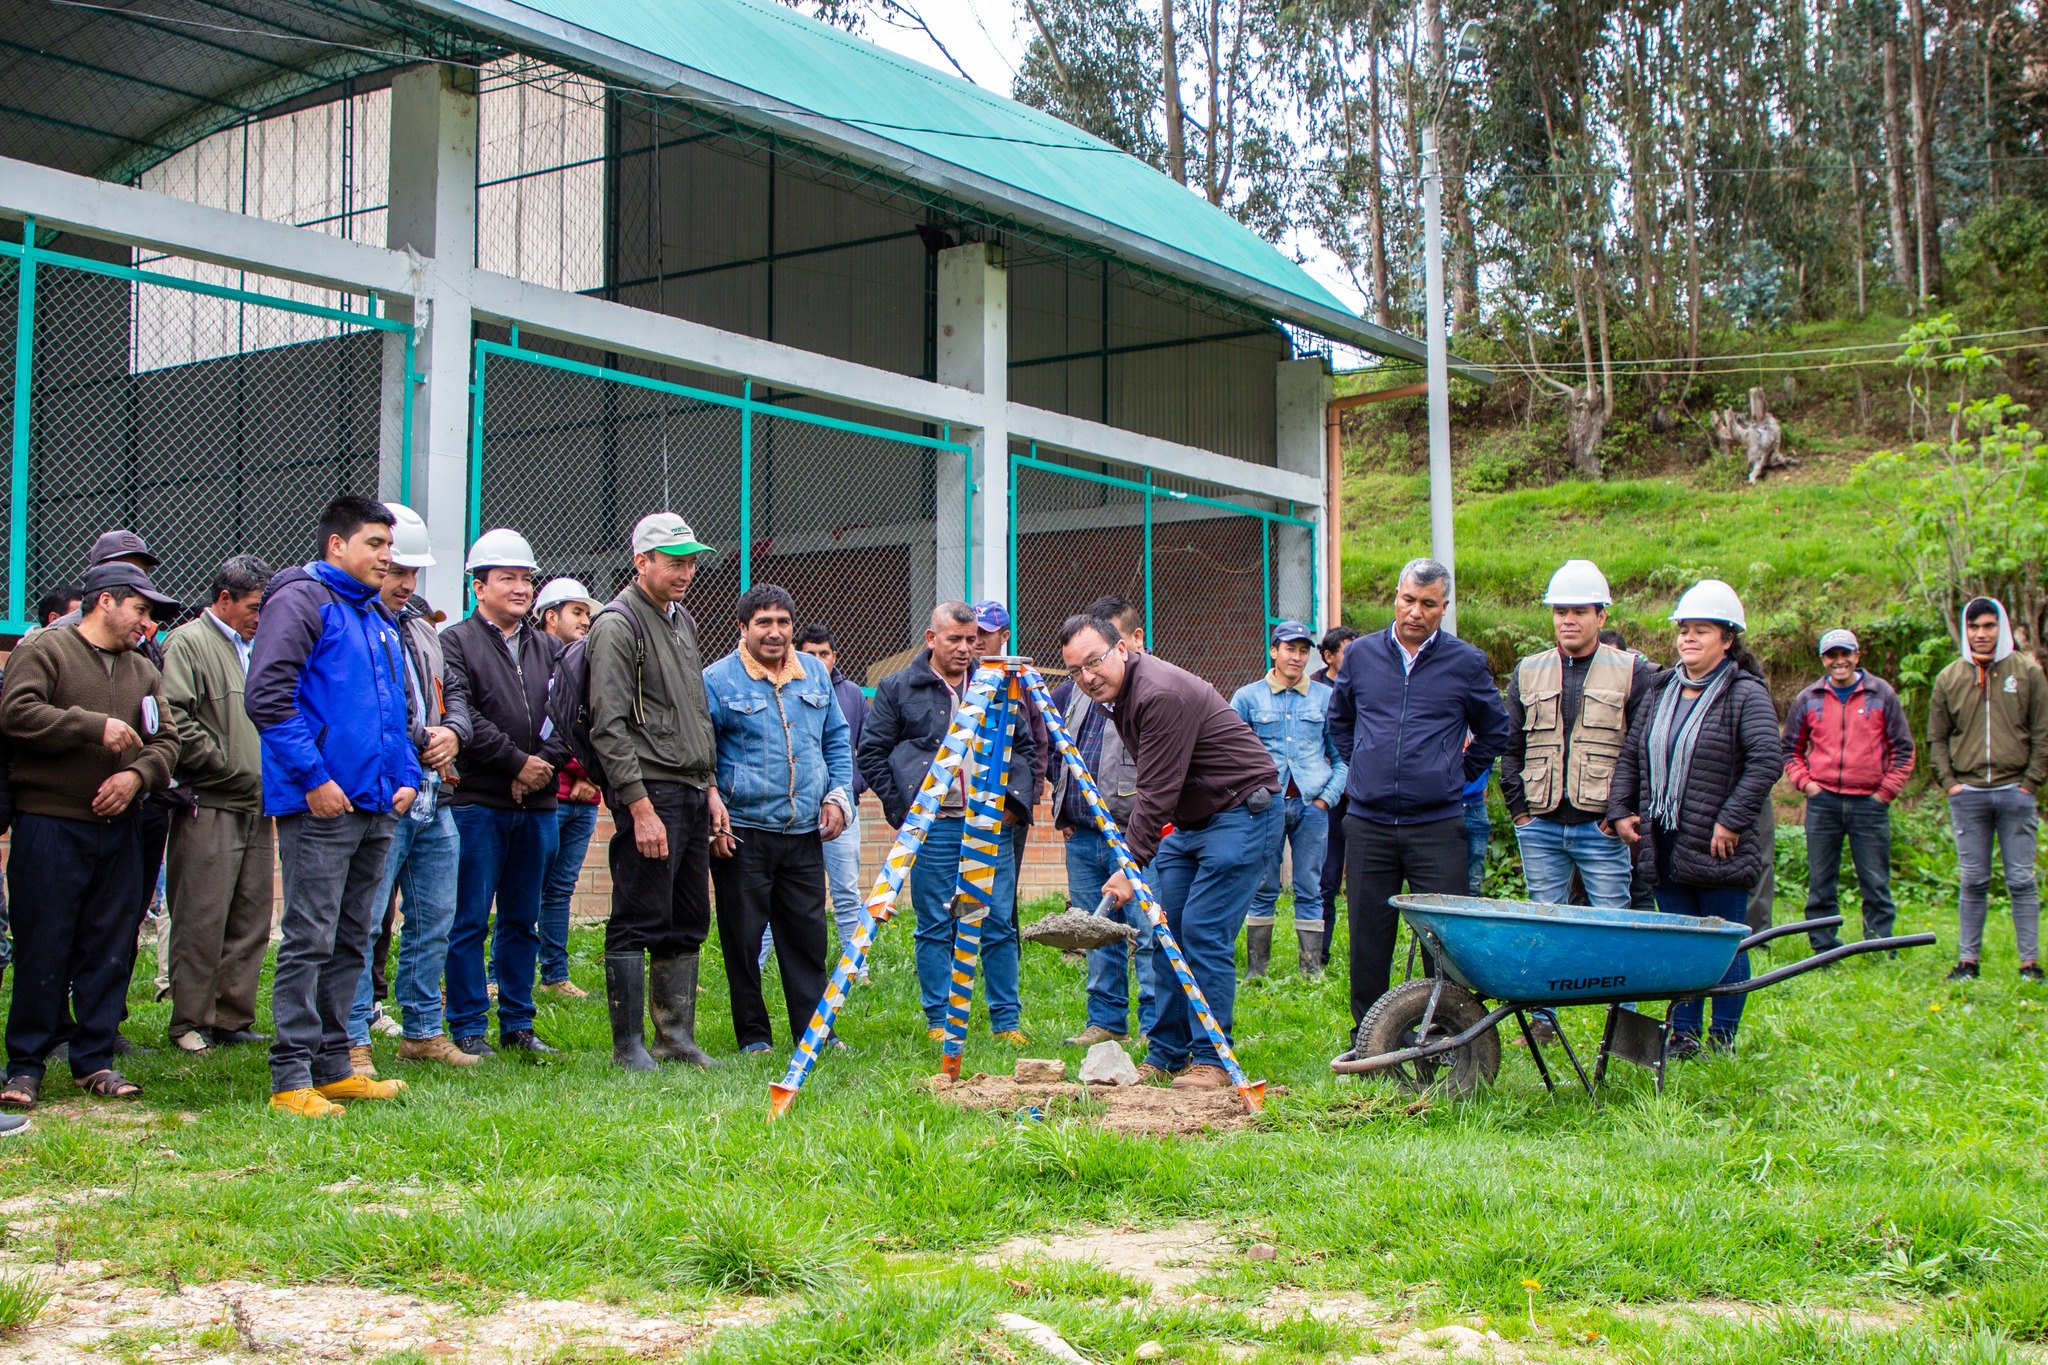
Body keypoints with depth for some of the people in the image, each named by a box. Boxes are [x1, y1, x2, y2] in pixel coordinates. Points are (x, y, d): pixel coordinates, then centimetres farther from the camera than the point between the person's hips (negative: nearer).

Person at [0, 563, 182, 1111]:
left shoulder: (144, 672, 17)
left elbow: (165, 740, 13)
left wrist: (138, 775, -8)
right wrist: (95, 727, -16)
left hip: (119, 829, 6)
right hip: (49, 824, -6)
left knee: (109, 949, 7)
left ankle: (95, 1060, 16)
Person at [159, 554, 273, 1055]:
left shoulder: (255, 649, 20)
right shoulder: (189, 644, -4)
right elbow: (174, 719, -15)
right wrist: (223, 764, -13)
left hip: (256, 806, 8)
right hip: (209, 806, -8)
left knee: (251, 919, 8)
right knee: (202, 919, -5)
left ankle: (234, 1018, 15)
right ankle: (190, 1023, 3)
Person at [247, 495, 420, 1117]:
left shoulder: (380, 617, 20)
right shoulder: (301, 599, -7)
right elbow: (268, 696, -16)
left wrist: (406, 775, 13)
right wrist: (313, 778, -19)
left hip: (376, 808, 9)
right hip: (321, 807, -9)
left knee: (352, 942, 13)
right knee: (310, 941, -7)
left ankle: (332, 1065, 22)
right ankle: (292, 1078, -2)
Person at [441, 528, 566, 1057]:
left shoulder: (548, 648, 17)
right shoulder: (455, 642, -1)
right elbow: (462, 717, -12)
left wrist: (545, 763, -8)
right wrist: (517, 761, -12)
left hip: (539, 804, 5)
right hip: (478, 801, -5)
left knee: (523, 920, 11)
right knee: (470, 922, -1)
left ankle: (518, 1024, 18)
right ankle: (468, 1028, 6)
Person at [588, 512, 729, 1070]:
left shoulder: (683, 621, 19)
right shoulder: (617, 625, -8)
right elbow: (609, 728, -14)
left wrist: (711, 788, 18)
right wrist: (640, 807, -19)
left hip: (693, 794, 9)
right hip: (651, 793, -8)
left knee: (687, 924, 10)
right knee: (638, 922, -5)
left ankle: (677, 1034, 17)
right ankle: (628, 1044, 2)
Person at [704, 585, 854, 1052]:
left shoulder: (815, 673, 10)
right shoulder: (717, 680, -5)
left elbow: (837, 740, 19)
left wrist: (838, 795, 7)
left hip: (805, 833, 4)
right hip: (742, 834, -4)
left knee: (808, 934, 7)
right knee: (743, 938, 2)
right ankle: (754, 1035, 13)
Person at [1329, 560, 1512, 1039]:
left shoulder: (1466, 663, 1)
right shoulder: (1361, 654, 7)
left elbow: (1495, 731, 15)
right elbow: (1339, 719, 26)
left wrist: (1457, 776, 10)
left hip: (1437, 825, -2)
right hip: (1367, 824, 2)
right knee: (1368, 938, 7)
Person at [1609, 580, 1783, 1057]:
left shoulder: (1745, 695, -8)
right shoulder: (1660, 691, 12)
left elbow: (1767, 761, -19)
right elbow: (1632, 755, 16)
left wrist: (1732, 820, -20)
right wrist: (1620, 810, 5)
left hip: (1718, 851, -6)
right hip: (1666, 847, 6)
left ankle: (1723, 1037, 13)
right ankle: (1683, 1034, 18)